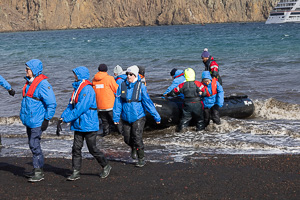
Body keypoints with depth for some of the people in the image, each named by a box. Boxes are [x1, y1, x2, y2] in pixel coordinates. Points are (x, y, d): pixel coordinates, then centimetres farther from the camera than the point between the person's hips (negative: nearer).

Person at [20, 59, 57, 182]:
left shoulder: (43, 84, -17)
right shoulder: (29, 82, 11)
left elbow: (52, 104, -17)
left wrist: (47, 119, -17)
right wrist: (24, 116, 24)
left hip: (37, 121, -9)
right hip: (29, 120, 9)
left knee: (34, 145, -9)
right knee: (32, 145, 14)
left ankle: (39, 172, -3)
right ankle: (37, 169, 23)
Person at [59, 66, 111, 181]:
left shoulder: (88, 90, -18)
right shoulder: (77, 89, 11)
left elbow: (80, 108, -23)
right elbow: (71, 106, 14)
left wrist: (67, 119, -21)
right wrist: (63, 117, -1)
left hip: (88, 125, -8)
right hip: (78, 125, 8)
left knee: (92, 149, 1)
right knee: (76, 148, 3)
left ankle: (106, 166, 20)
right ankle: (76, 172, 7)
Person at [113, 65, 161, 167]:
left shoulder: (141, 87, -7)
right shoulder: (122, 86, 1)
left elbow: (148, 102, -5)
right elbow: (118, 102, 3)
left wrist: (156, 116, -6)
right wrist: (116, 116, 0)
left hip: (138, 117, -3)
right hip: (126, 118, 3)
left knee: (137, 138, -10)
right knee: (127, 139, 7)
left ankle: (141, 159, 4)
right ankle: (133, 148, 42)